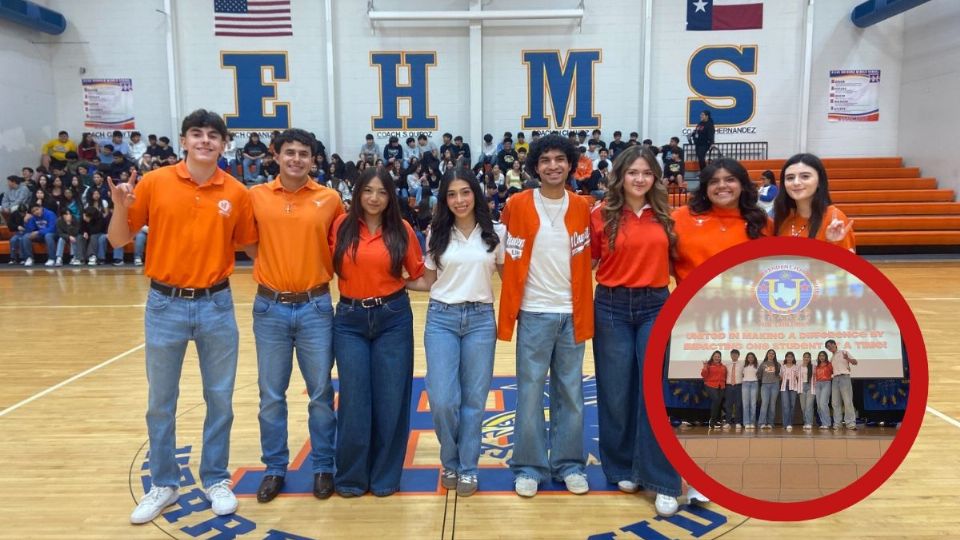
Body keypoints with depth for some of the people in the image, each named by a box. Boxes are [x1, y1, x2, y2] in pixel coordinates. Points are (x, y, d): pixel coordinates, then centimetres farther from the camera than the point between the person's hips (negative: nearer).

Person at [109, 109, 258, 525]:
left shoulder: (236, 192, -2)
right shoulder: (154, 183, -3)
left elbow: (248, 243, 11)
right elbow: (118, 240, 1)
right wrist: (120, 207, -15)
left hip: (216, 304, 0)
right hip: (165, 304, 0)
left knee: (220, 398, 9)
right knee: (160, 401, 11)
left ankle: (216, 479, 27)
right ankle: (163, 484, 29)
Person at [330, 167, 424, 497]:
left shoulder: (402, 230, 0)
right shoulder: (341, 226, 1)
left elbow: (419, 274, 8)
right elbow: (327, 264, 11)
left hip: (393, 318, 0)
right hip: (350, 319, 1)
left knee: (390, 398, 6)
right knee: (354, 398, 6)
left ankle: (385, 475, 22)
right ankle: (351, 476, 22)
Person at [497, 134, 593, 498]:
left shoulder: (581, 208, 2)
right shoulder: (518, 205, -4)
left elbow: (586, 261, 8)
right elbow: (511, 261, -3)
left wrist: (585, 310, 2)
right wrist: (508, 312, -6)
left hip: (572, 313, 2)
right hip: (533, 313, -2)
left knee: (571, 392, 10)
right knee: (530, 392, 5)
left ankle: (569, 464, 24)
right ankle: (529, 466, 18)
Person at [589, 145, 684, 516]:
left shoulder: (665, 216, 5)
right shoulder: (602, 215, -2)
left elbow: (674, 259, 14)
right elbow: (587, 261, 3)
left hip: (655, 306, 1)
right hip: (612, 307, -1)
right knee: (616, 392, 7)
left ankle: (661, 480, 8)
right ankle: (622, 468, 26)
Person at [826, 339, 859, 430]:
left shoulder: (843, 353, 5)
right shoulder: (831, 358, 21)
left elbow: (855, 362, -3)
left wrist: (847, 358, -20)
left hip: (844, 377, -6)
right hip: (835, 379, 6)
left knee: (847, 401, -10)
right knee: (835, 402, 2)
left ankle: (850, 423, -11)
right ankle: (837, 423, 4)